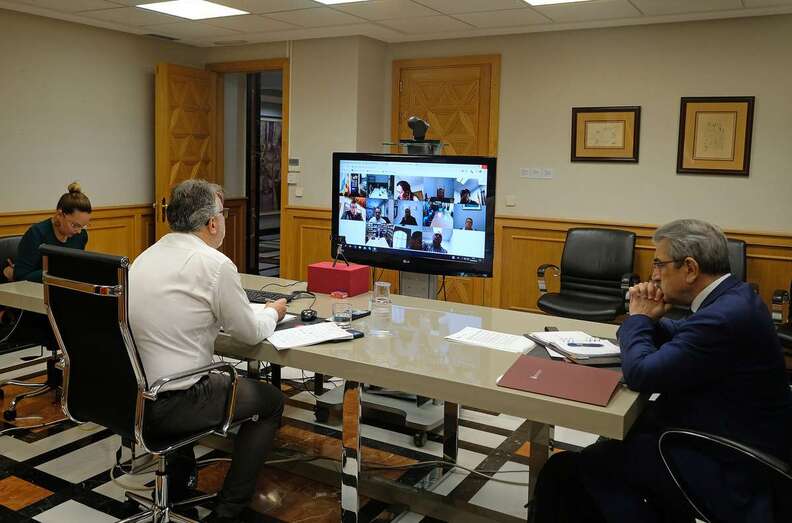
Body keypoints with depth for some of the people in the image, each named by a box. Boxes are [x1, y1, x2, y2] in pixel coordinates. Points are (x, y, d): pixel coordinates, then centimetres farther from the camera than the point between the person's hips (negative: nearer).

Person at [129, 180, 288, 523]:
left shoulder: (146, 257, 8)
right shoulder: (215, 264, -16)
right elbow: (250, 333, -6)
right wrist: (273, 313, 15)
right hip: (169, 406, -8)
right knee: (271, 400, 14)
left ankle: (177, 478, 40)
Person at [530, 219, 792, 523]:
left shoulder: (725, 316, -29)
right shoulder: (732, 296, 2)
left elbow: (641, 374, -25)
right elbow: (677, 340, 17)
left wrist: (639, 317, -8)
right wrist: (648, 319, -4)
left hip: (729, 469, -10)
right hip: (723, 438, 10)